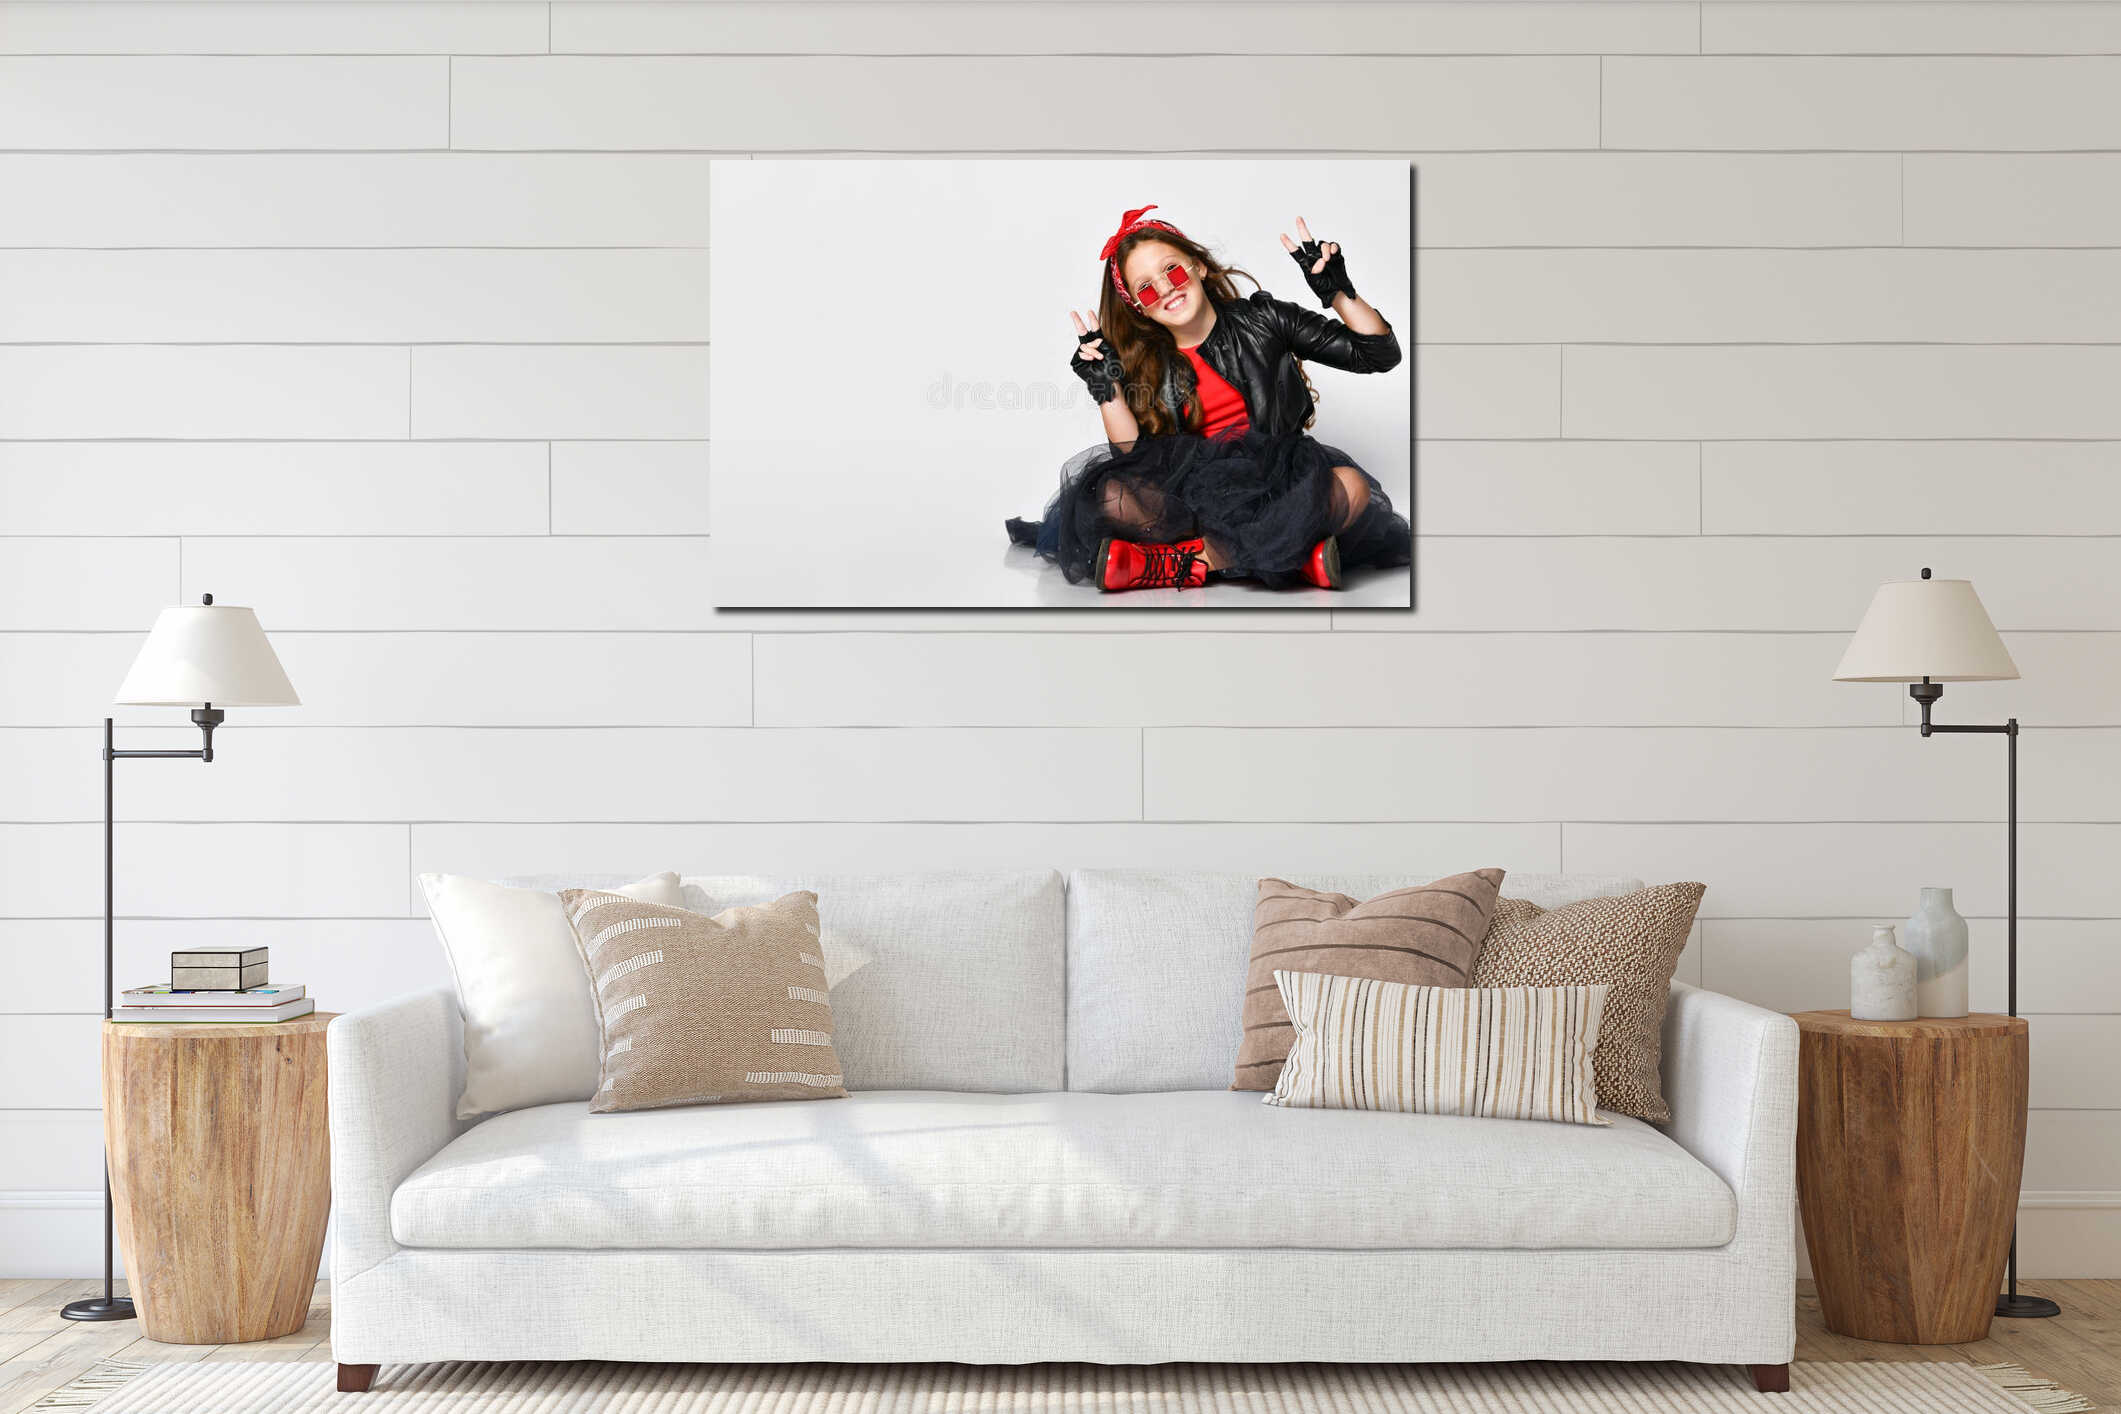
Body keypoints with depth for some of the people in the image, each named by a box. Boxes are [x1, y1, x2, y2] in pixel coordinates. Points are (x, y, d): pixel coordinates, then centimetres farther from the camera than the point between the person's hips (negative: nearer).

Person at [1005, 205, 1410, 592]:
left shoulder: (1262, 319, 9)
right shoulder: (1147, 366, 12)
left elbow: (1379, 354, 6)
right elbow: (1135, 460, -1)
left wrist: (1337, 291, -6)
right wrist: (1106, 387, -8)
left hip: (1277, 481, -1)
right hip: (1197, 490, 1)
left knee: (1351, 486, -34)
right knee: (1110, 496, -28)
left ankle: (1179, 562, -31)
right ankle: (1297, 554, -29)